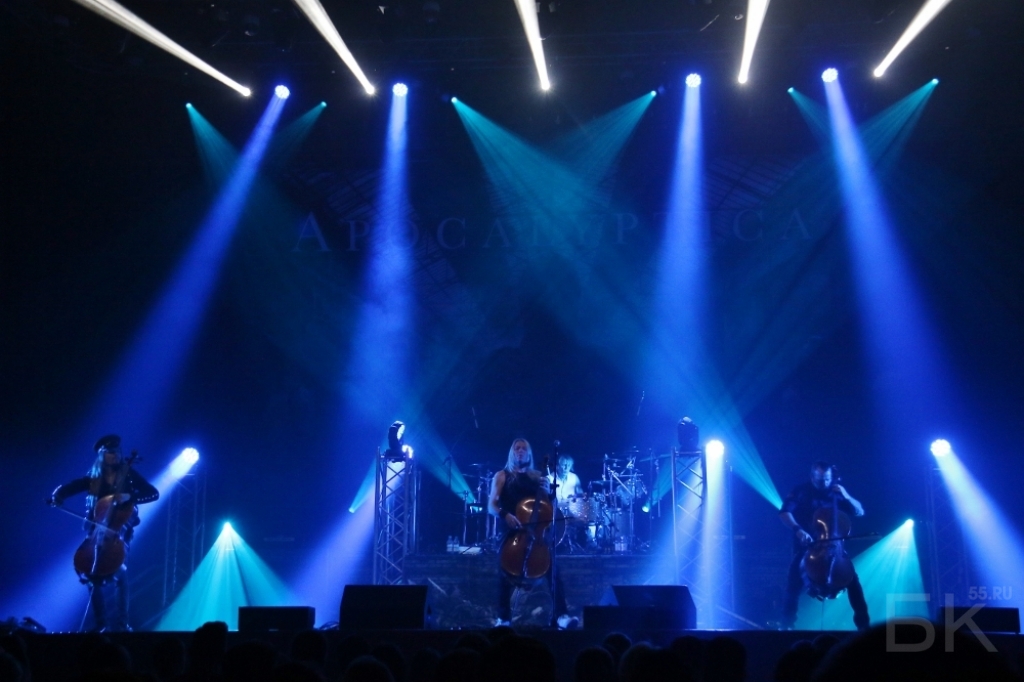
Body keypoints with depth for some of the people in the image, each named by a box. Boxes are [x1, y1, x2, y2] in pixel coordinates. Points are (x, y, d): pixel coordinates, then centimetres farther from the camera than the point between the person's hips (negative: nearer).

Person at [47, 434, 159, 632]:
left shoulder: (129, 475, -1)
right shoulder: (93, 477, 6)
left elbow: (153, 493, -11)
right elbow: (68, 487, 2)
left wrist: (129, 496, -27)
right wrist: (57, 496, -21)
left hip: (120, 531, -3)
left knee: (117, 570, -19)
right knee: (92, 571, -8)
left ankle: (121, 622, -12)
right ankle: (100, 622, 4)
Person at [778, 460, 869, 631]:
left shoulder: (836, 491, 5)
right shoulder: (801, 491, -3)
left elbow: (860, 512, 6)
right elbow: (784, 513, -14)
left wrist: (846, 497, -12)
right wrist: (798, 530, -30)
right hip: (806, 546, -2)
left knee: (853, 579, -16)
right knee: (794, 581, -18)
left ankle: (863, 623, -1)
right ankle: (787, 624, 0)